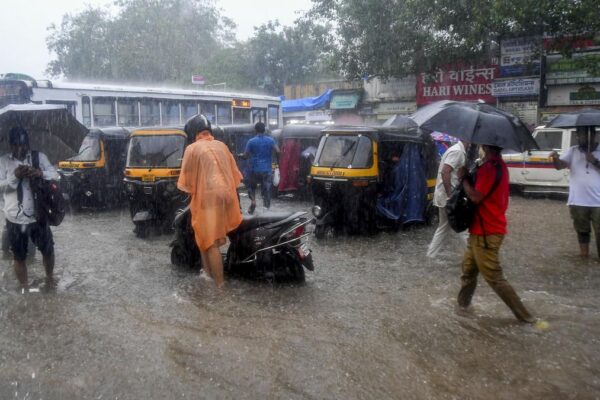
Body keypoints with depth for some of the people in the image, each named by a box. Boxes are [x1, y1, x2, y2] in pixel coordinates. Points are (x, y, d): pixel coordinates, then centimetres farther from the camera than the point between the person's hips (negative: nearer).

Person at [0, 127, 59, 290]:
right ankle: (25, 288, 29)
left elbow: (55, 176, -7)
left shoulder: (40, 157, 0)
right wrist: (14, 176, -25)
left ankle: (49, 279, 40)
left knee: (48, 250, 14)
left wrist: (41, 173, -27)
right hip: (14, 219, 0)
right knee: (19, 257, 11)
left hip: (37, 215, 1)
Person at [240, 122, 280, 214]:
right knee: (266, 189, 4)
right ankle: (266, 207, -3)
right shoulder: (270, 140, 1)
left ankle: (253, 201, -3)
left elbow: (245, 155, -2)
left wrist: (240, 155, 20)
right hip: (267, 170, 1)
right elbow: (278, 151, -5)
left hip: (255, 169, -1)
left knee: (252, 187, 20)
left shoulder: (251, 141, -4)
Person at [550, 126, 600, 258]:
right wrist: (556, 158, -30)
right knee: (582, 230, 15)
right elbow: (559, 165, -9)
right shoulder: (573, 151, 5)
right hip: (578, 201, 1)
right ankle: (584, 251, 30)